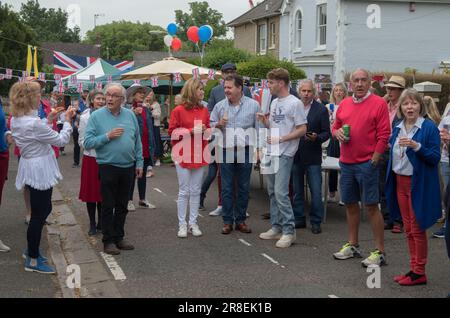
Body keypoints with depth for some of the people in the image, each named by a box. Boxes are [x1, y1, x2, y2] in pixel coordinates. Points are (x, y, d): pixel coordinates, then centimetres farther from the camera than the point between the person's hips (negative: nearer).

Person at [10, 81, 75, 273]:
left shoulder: (16, 120, 3)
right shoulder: (34, 123, -26)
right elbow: (62, 140, -17)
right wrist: (67, 120, -3)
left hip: (30, 167, 10)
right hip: (39, 170, -10)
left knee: (44, 209, 22)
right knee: (38, 214, 1)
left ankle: (31, 250, 33)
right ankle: (32, 261, 12)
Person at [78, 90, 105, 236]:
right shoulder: (85, 117, -3)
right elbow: (81, 140, -1)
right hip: (90, 158, -1)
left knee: (103, 191, 8)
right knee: (91, 191, 5)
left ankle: (101, 222, 22)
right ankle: (92, 223, 18)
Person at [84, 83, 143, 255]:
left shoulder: (130, 115, 4)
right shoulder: (97, 116, -6)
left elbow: (137, 141, 10)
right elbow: (88, 143, -11)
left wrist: (139, 163, 8)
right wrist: (107, 136, -20)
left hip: (128, 167, 4)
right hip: (108, 167, -4)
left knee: (122, 206, 14)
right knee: (108, 206, 4)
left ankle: (119, 237, 26)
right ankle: (108, 240, 15)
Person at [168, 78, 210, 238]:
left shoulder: (204, 110, 8)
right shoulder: (178, 110, -6)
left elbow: (208, 131, 16)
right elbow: (172, 132, -6)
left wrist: (205, 130, -7)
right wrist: (191, 131, -16)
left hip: (199, 155, 4)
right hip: (183, 155, -4)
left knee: (196, 191, 8)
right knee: (184, 191, 1)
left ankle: (193, 223, 16)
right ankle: (182, 225, 9)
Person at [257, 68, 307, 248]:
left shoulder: (295, 103, -10)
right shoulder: (274, 103, 15)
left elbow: (302, 130, -13)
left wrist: (281, 139, -19)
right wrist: (264, 121, 2)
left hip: (284, 154, -9)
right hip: (270, 152, 9)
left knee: (281, 192, -12)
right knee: (272, 192, 13)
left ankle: (289, 231, -4)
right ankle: (276, 228, 22)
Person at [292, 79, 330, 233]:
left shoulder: (321, 110, -1)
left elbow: (326, 133, -2)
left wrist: (316, 138, -20)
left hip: (312, 157, -3)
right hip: (295, 155, 3)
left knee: (316, 191, -1)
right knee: (297, 190, 12)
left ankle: (316, 221, 9)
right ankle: (299, 219, 23)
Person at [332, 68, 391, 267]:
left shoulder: (379, 103, -6)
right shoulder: (344, 104, 11)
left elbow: (384, 135, -9)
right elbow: (335, 126, 21)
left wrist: (374, 160, -12)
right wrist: (337, 132, -3)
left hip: (367, 163, -6)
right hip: (346, 163, 6)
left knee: (371, 206, -4)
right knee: (350, 204, 14)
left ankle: (379, 252, 4)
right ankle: (352, 246, 28)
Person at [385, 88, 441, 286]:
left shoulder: (429, 127, -11)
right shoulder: (398, 128, 8)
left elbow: (435, 158, -15)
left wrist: (416, 146, -28)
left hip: (418, 184, -6)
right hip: (400, 182, 6)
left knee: (417, 229, 2)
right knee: (408, 229, 13)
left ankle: (419, 273, 13)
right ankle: (413, 268, 24)